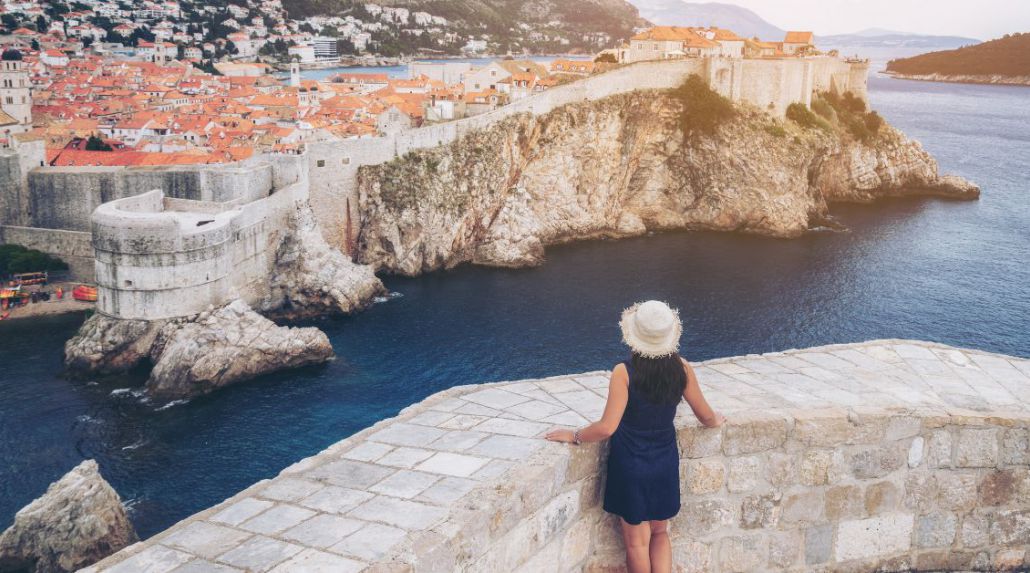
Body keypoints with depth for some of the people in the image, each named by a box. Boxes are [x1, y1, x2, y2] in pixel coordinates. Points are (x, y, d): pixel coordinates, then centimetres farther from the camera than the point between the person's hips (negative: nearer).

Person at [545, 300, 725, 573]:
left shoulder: (624, 372, -22)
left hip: (631, 464, -3)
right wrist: (716, 420, 23)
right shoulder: (681, 368, -11)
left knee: (637, 542, 15)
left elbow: (607, 427, -26)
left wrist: (574, 436, -10)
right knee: (660, 534, 24)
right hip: (666, 463, 3)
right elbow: (706, 416, 0)